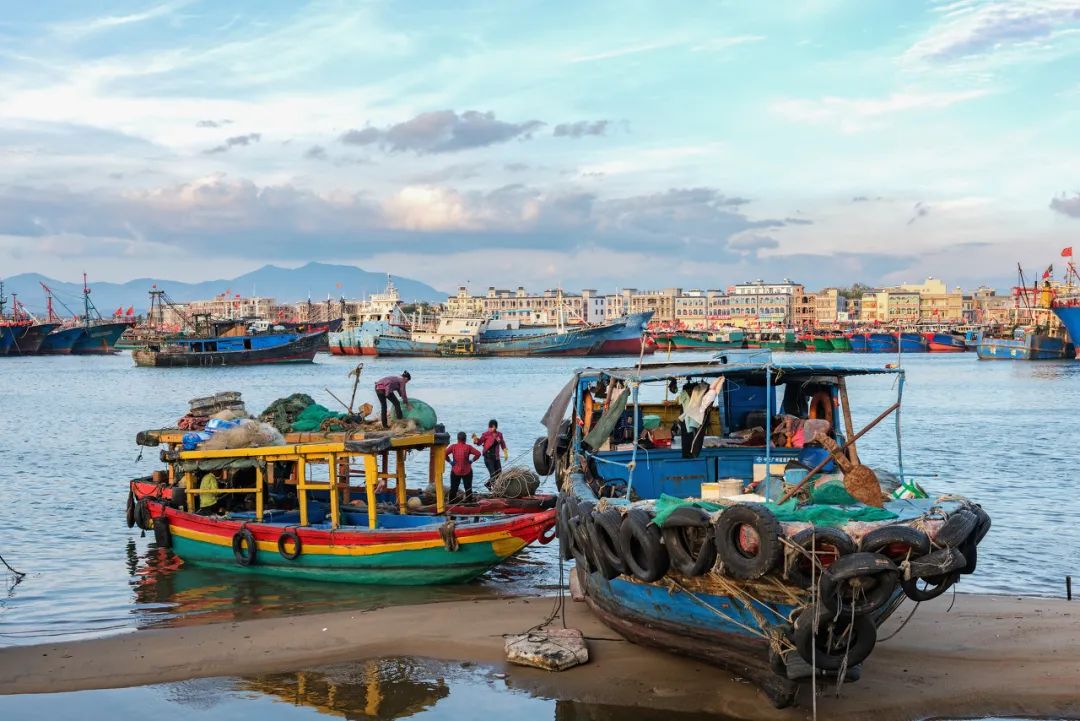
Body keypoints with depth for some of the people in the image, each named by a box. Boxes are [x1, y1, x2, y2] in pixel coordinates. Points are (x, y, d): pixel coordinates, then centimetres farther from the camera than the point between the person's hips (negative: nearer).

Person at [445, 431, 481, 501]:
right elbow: (478, 454, -14)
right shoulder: (468, 447, -6)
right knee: (468, 488, 10)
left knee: (453, 488, 10)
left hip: (455, 471, 0)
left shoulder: (453, 447, -5)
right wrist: (472, 460, -3)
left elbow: (445, 453, -17)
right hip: (467, 471, 0)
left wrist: (449, 461, -6)